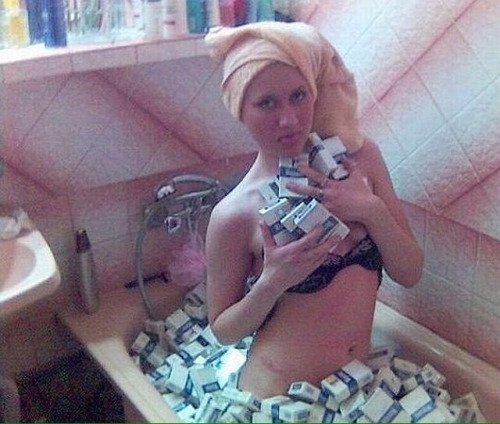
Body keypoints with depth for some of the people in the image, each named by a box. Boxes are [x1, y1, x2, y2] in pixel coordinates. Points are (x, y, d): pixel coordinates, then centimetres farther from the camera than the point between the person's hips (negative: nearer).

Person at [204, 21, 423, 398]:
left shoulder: (360, 156, -5)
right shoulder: (234, 216, -16)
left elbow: (410, 273, -2)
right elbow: (224, 330, -4)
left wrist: (371, 209, -19)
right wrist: (272, 283, -23)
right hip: (279, 393, -4)